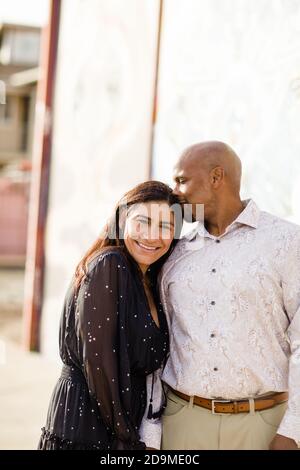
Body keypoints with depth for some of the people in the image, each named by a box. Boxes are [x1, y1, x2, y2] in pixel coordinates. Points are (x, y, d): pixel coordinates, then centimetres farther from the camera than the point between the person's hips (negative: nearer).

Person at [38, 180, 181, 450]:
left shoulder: (150, 281, 8)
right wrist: (127, 436, -13)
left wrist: (149, 433, -3)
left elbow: (149, 364, 8)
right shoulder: (108, 265, -16)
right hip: (86, 429, -7)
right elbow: (97, 361, -19)